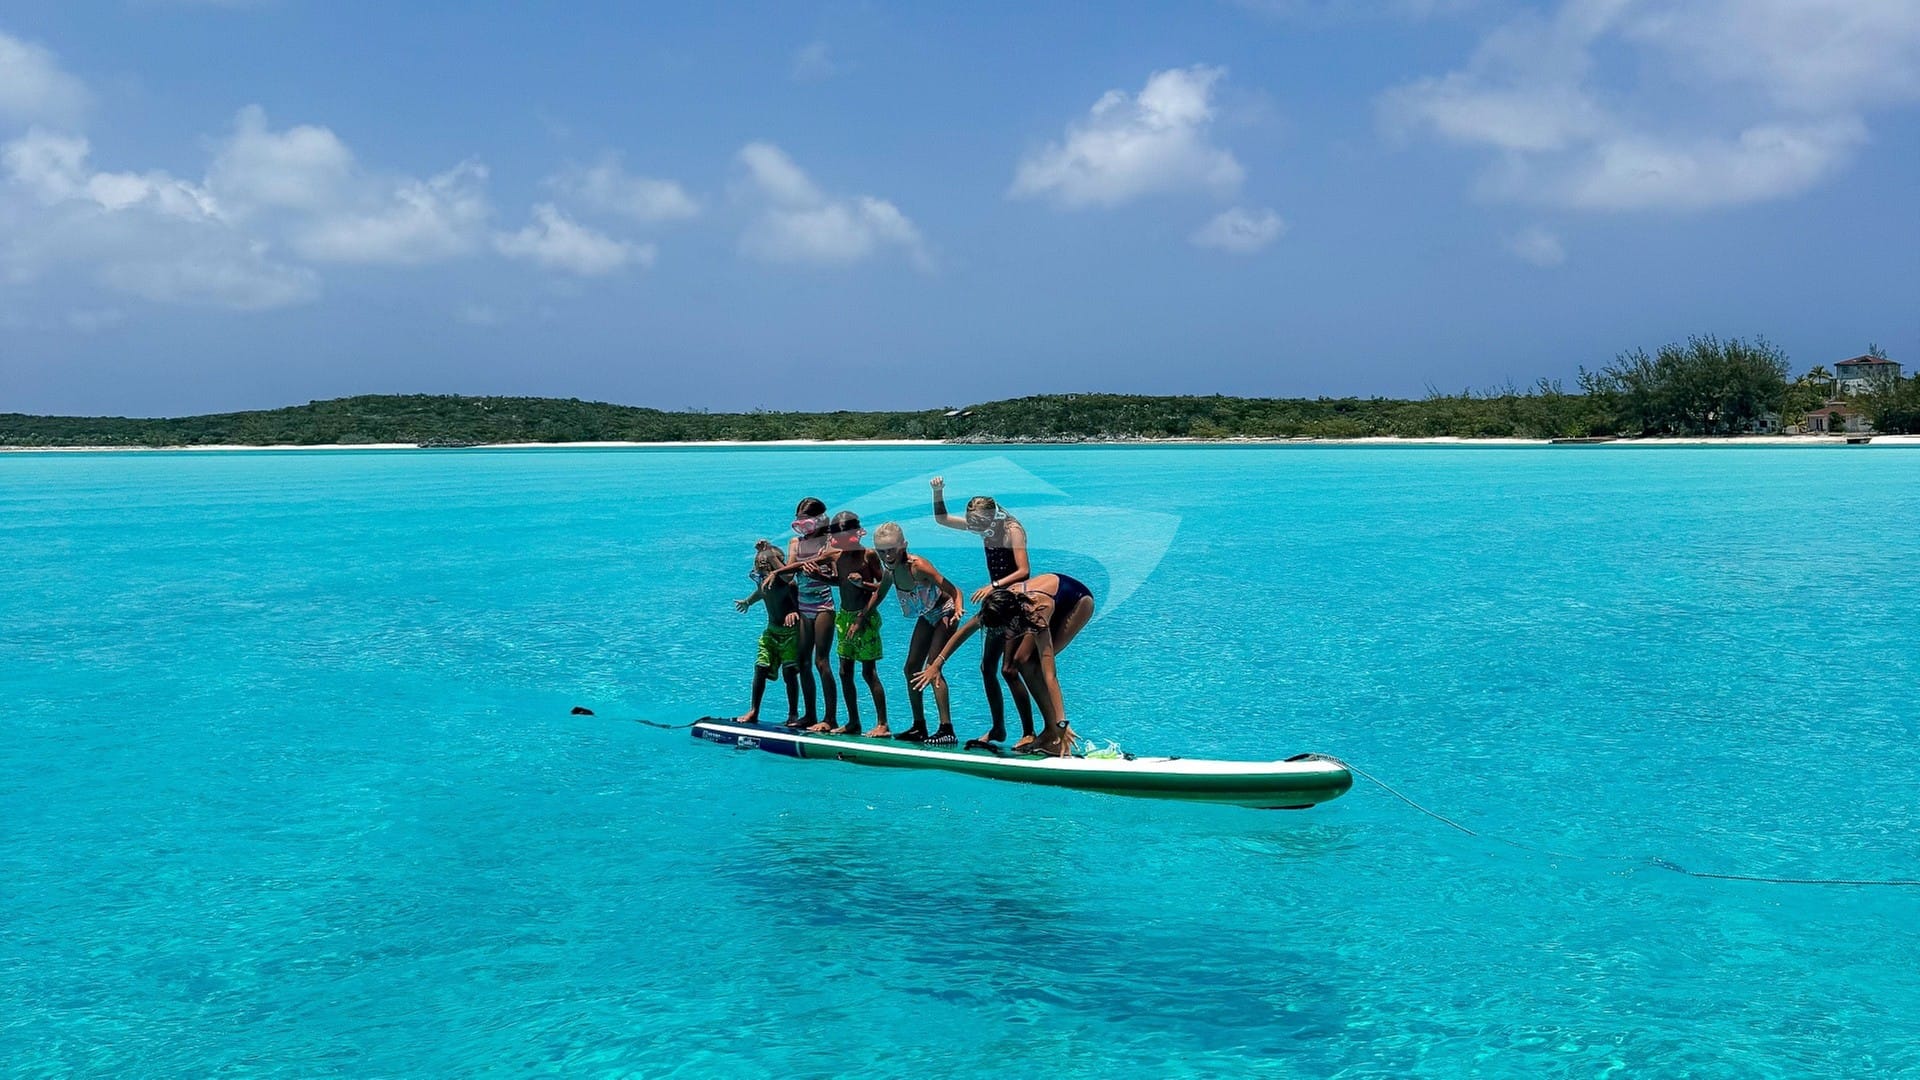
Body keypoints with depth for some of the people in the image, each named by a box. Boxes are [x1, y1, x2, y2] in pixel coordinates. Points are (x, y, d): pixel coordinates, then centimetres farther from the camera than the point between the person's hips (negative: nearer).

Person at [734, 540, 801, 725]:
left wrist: (793, 613, -44)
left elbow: (801, 606, -23)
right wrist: (748, 602, 37)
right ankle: (754, 711, 7)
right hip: (771, 630, 6)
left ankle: (793, 714, 5)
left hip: (790, 631, -6)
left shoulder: (787, 584, -23)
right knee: (760, 668, -2)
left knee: (789, 672, -8)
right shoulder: (762, 581, -4)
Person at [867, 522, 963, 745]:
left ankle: (947, 730, -19)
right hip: (927, 616, 9)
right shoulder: (891, 570, -9)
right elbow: (879, 595, 11)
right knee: (911, 668, 9)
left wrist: (958, 611, -49)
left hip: (944, 613, -8)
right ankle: (919, 727, 20)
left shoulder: (917, 566, -31)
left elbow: (954, 591, -32)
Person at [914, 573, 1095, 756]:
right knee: (1021, 660, -6)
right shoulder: (1001, 603, -25)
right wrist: (936, 664, -8)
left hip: (1078, 601, -7)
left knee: (1034, 663, -21)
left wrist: (1061, 723, -48)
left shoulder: (1037, 614, -41)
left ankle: (1055, 734, -16)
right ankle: (1050, 731, 0)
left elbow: (1050, 674, -44)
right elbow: (965, 629, -8)